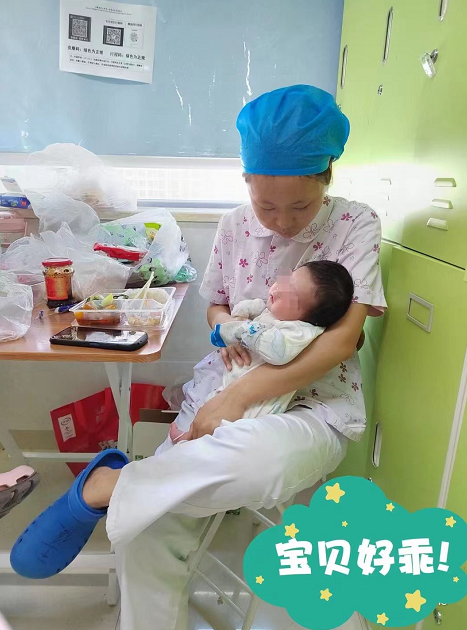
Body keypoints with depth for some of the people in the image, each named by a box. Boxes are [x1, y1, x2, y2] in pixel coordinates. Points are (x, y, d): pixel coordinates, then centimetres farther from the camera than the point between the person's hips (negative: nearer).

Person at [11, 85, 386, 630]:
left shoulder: (355, 224, -5)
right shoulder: (235, 225, 6)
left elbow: (343, 340, -15)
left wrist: (241, 395, -22)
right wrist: (225, 325, -7)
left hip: (316, 405, -2)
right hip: (234, 394, 3)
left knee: (258, 457, -41)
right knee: (146, 532, -19)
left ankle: (103, 485, -18)